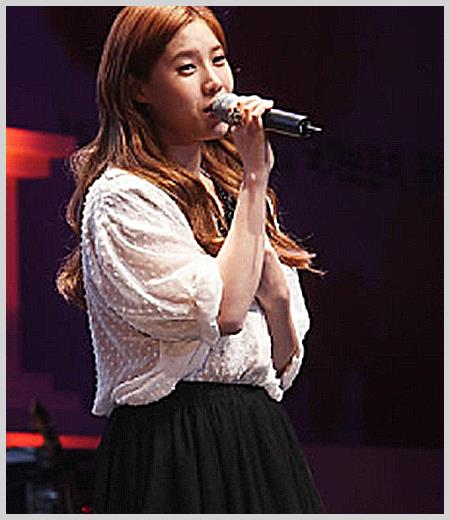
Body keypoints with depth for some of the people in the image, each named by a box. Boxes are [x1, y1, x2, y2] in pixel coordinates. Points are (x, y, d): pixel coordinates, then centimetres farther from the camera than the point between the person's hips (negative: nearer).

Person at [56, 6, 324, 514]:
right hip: (173, 448, -7)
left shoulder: (226, 190, 16)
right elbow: (223, 313, -20)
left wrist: (276, 291, -6)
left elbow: (284, 362, 15)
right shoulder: (121, 197, -8)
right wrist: (255, 178, -14)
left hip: (259, 436, 7)